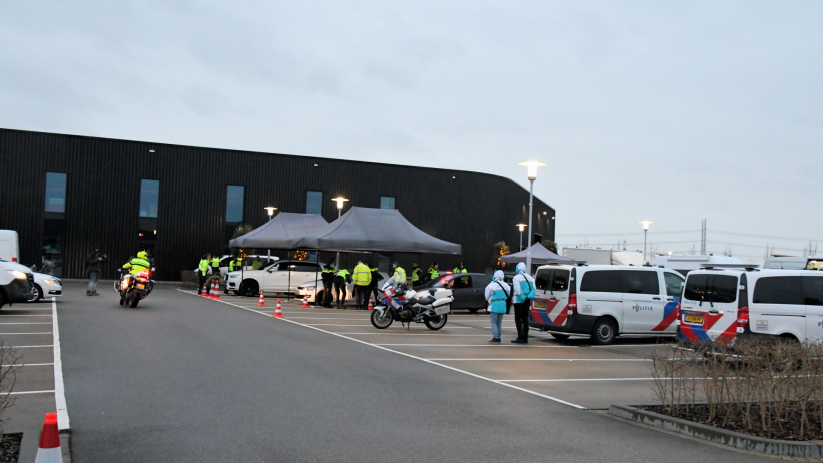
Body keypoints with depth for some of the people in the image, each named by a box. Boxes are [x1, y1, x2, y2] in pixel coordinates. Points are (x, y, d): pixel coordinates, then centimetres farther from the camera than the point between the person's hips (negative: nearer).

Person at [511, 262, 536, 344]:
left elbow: (518, 290, -18)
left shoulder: (516, 278, -8)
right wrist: (528, 297, -2)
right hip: (527, 301, 6)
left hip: (519, 301, -6)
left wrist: (522, 298, -11)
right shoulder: (530, 278, 13)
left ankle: (520, 338, -7)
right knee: (525, 319, 11)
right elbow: (533, 289, 5)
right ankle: (525, 338, 12)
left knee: (518, 319, -3)